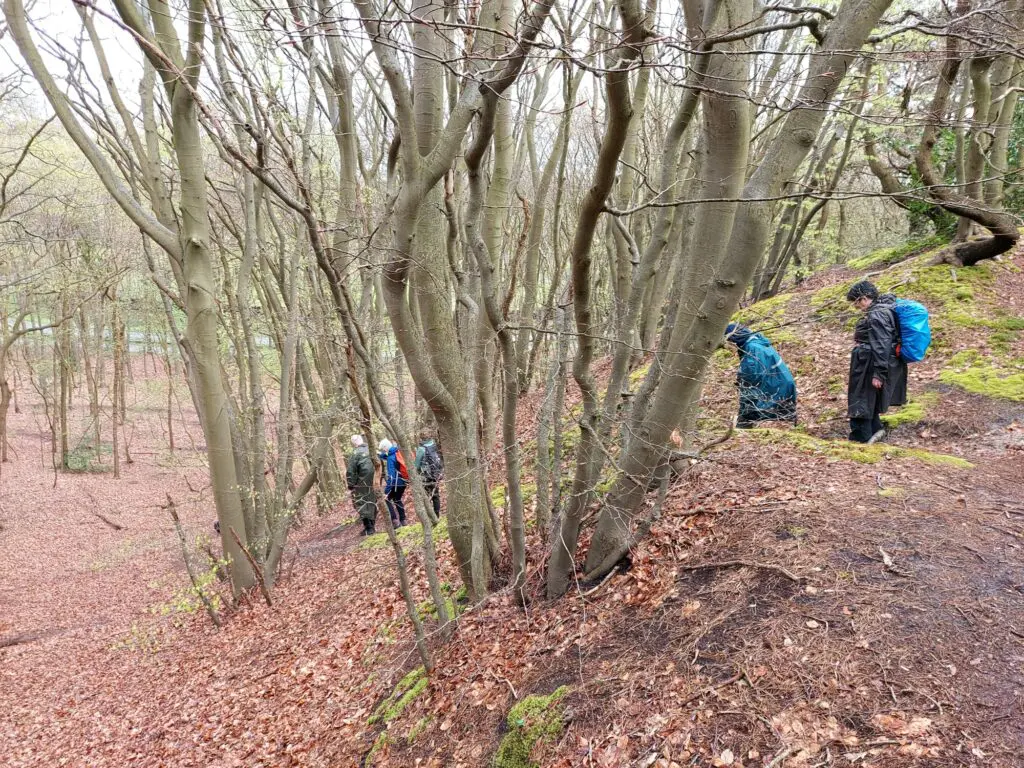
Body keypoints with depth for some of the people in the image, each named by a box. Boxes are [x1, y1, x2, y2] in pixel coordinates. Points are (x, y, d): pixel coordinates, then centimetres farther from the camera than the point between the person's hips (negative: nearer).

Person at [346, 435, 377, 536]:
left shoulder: (355, 454, -13)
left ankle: (368, 528, 0)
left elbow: (351, 471, -13)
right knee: (372, 503, 18)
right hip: (373, 484, 6)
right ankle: (373, 525, 27)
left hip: (361, 485, -6)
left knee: (361, 505, 2)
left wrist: (350, 486, -4)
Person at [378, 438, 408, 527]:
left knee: (387, 499, 2)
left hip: (396, 482, -8)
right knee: (397, 499, 25)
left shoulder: (390, 458, -19)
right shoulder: (398, 452, 4)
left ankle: (395, 521, -6)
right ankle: (403, 520, 27)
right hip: (403, 481, 8)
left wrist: (386, 491, -23)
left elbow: (391, 476, -24)